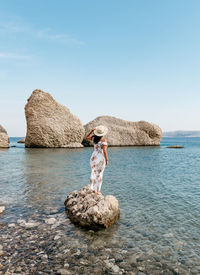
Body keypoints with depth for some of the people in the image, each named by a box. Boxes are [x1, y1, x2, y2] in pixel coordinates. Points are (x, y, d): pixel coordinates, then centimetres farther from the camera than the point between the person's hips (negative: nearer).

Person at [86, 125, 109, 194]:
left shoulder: (94, 138, 0)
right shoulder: (104, 140, -14)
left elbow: (86, 137, 20)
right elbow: (104, 151, -18)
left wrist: (92, 130, 16)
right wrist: (107, 160, -9)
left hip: (93, 157, 4)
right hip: (101, 158, -4)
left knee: (93, 173, 11)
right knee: (99, 174, 6)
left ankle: (92, 188, 13)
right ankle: (98, 190, 10)